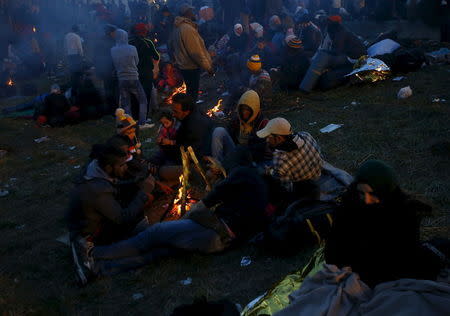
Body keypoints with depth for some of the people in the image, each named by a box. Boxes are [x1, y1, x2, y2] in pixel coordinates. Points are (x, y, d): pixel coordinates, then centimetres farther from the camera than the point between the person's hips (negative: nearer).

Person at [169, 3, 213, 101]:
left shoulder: (177, 28, 8)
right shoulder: (188, 28, -22)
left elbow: (172, 47, 19)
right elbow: (196, 52, -24)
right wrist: (208, 67, -18)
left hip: (183, 66, 10)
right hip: (191, 67, -10)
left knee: (190, 91, 21)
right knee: (193, 93, -2)